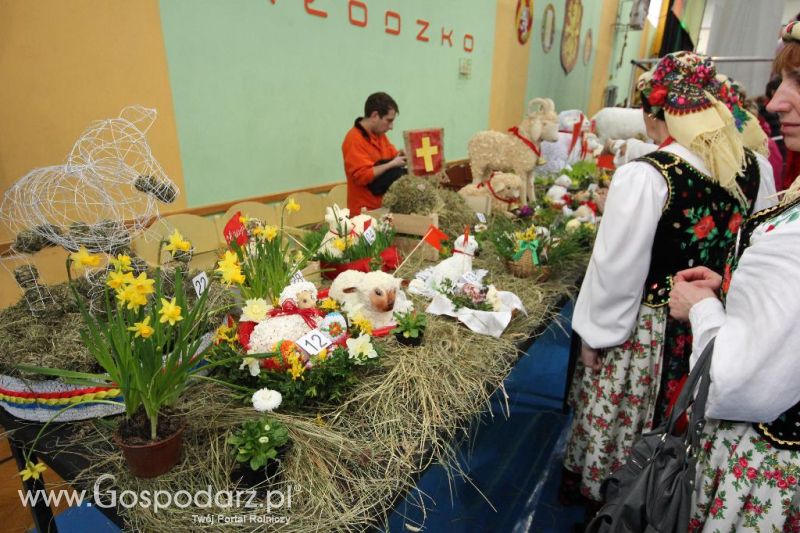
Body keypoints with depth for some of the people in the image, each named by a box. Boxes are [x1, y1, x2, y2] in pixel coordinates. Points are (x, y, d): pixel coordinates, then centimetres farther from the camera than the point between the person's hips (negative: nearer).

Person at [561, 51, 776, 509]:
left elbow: (618, 270, -17)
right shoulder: (757, 169, -3)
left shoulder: (646, 176, -23)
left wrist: (594, 334, -4)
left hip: (650, 334, -6)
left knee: (623, 425, 17)